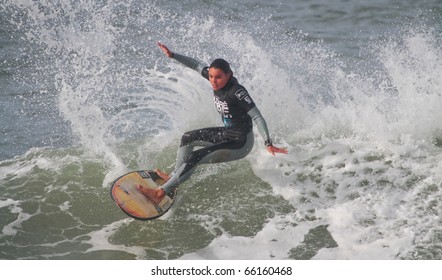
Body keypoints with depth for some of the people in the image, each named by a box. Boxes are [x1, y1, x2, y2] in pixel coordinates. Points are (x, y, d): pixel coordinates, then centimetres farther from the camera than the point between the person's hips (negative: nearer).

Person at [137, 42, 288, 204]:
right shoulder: (219, 80, -7)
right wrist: (172, 56, 5)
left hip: (240, 144, -9)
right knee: (188, 138, 16)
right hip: (227, 134, 9)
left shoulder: (237, 92, -29)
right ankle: (173, 179, 19)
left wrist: (268, 144, -36)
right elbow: (197, 65, 9)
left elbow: (257, 117, -29)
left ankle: (161, 193, -9)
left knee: (194, 158, -15)